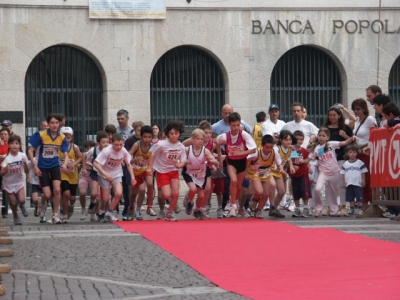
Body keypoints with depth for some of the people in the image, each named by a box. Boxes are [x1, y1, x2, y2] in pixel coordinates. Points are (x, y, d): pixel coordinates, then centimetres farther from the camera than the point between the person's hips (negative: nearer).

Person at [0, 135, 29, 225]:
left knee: (21, 200, -17)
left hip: (19, 181, 1)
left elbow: (27, 172, -6)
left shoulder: (22, 155, -12)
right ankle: (16, 217, 30)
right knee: (13, 203, 2)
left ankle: (22, 206, 19)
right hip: (9, 183, -1)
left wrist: (25, 164, -24)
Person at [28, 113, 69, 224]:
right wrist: (35, 166, -15)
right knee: (47, 194, -7)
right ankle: (43, 204, 31)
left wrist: (65, 164, -26)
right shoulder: (41, 135, -15)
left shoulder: (62, 138, -7)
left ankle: (55, 215, 1)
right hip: (43, 167, -2)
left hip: (55, 166, 2)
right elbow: (30, 151, -8)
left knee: (57, 190, -17)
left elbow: (66, 154, -5)